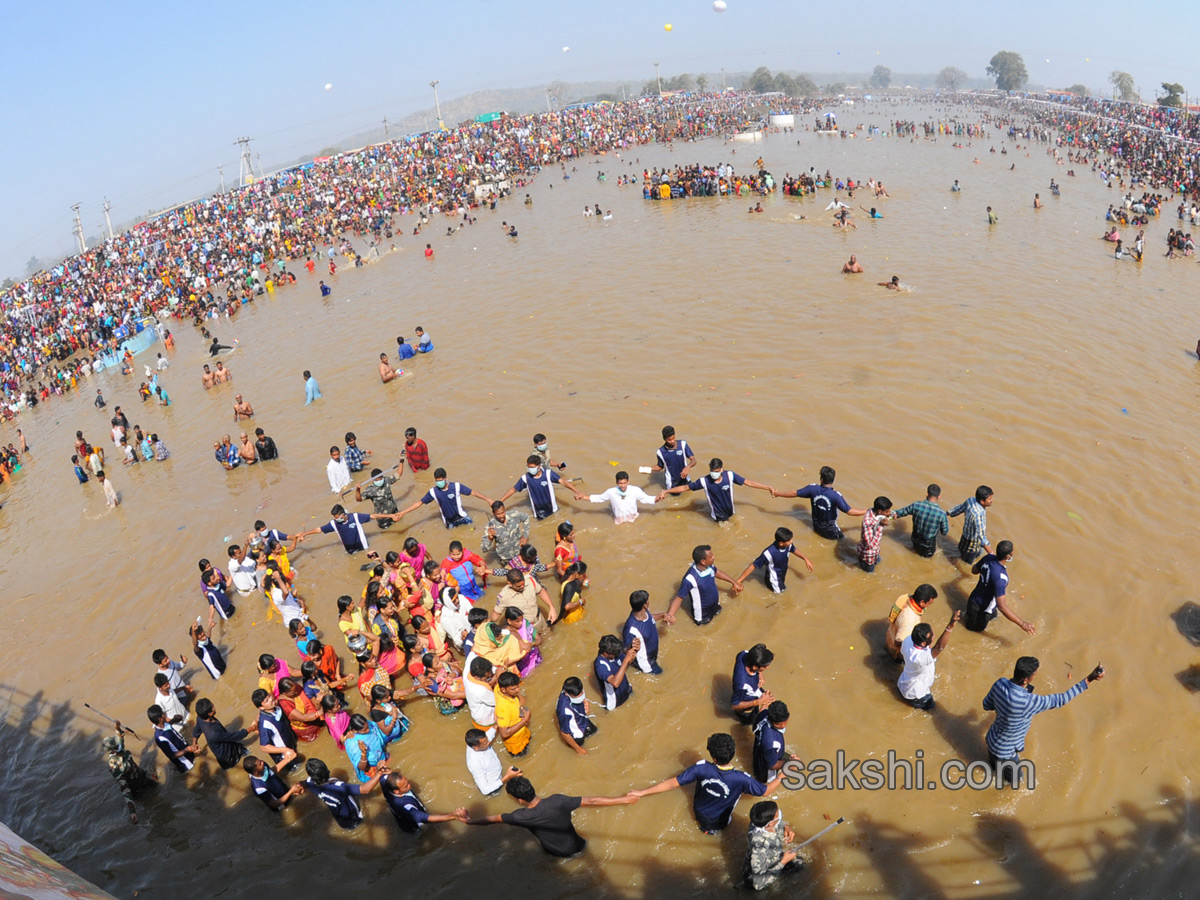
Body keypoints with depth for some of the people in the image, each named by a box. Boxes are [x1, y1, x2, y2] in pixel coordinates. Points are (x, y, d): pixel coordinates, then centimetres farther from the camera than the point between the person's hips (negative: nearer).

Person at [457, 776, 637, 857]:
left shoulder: (522, 817, -30)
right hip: (577, 847, 0)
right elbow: (591, 801, -29)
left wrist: (469, 820, 1)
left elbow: (493, 819, -15)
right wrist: (623, 800, -23)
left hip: (558, 855, 0)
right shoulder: (557, 800, -30)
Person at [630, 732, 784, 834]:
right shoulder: (741, 779, -37)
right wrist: (780, 777, -8)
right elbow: (765, 791, -20)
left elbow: (672, 783, -28)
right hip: (719, 823, -1)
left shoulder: (701, 768, -33)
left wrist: (642, 792, -21)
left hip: (699, 813, 2)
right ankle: (712, 829, 37)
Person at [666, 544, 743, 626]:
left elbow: (717, 572, 6)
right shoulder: (690, 578, -38)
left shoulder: (709, 566, -18)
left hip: (715, 606, 6)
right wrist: (670, 615, -48)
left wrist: (733, 582, 14)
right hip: (702, 616, -6)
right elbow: (679, 598, -32)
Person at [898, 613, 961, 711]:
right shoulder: (919, 658, -48)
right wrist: (950, 626, -74)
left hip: (904, 681, 5)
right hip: (914, 693, -5)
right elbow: (939, 647, -62)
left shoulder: (908, 639, -24)